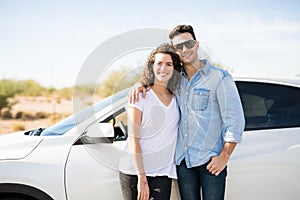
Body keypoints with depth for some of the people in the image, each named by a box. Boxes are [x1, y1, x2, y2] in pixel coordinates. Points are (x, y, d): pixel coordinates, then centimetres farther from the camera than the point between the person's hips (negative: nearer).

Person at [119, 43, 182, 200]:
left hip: (163, 174, 3)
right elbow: (133, 141, -8)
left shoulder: (176, 98, 7)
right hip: (134, 173, -3)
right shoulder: (139, 97, -6)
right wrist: (142, 178, -12)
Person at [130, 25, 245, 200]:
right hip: (183, 159, 5)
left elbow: (235, 121, -7)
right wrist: (142, 86, 2)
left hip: (210, 159, -4)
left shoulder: (219, 77, -5)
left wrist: (224, 157, -12)